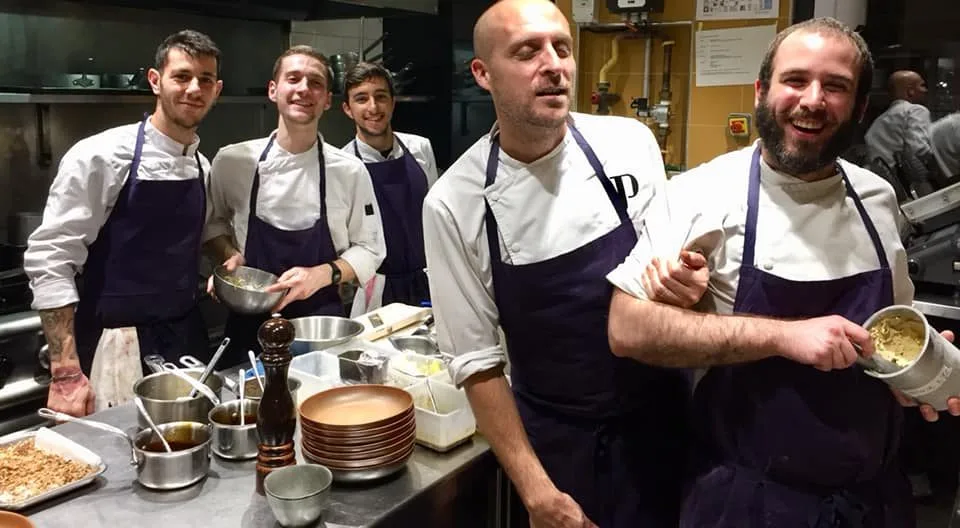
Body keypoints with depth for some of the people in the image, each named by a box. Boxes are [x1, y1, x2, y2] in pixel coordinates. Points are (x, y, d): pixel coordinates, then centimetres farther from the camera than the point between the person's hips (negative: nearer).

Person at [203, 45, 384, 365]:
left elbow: (369, 251, 1)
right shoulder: (232, 161, -3)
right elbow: (214, 225, 12)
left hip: (321, 325, -1)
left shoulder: (350, 172, -5)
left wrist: (323, 275, -15)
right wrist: (230, 256, -7)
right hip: (249, 324, 1)